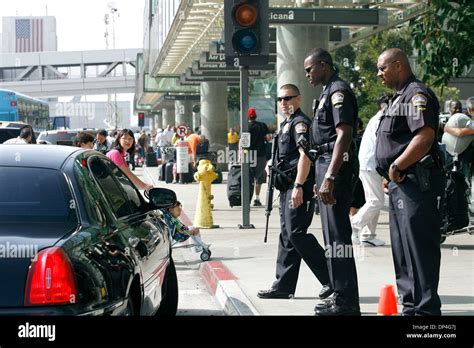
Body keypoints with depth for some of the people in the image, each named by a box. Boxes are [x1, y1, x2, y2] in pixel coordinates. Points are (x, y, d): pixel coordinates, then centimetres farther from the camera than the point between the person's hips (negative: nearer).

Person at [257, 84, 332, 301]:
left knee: (296, 234, -14)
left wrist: (298, 186, -26)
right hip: (287, 187, 10)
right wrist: (274, 164, 17)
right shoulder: (286, 124, 20)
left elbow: (305, 154, -21)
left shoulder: (300, 122, -10)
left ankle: (331, 278, -10)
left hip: (299, 188, -10)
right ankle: (283, 286, 14)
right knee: (287, 235, 10)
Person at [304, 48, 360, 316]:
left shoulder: (339, 91, -13)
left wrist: (329, 177, -28)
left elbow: (344, 135, -22)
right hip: (326, 163, 11)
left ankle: (347, 303, -5)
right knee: (333, 234, 14)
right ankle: (341, 297, 21)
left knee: (338, 235, -9)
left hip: (338, 165, -11)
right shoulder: (329, 92, 19)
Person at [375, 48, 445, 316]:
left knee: (419, 248, -10)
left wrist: (397, 167, -22)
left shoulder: (417, 94, -12)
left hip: (416, 181, -11)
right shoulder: (400, 97, 22)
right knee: (403, 250, 15)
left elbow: (425, 136, -25)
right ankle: (411, 306, 23)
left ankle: (426, 309, -7)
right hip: (401, 183, 11)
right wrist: (391, 175, 18)